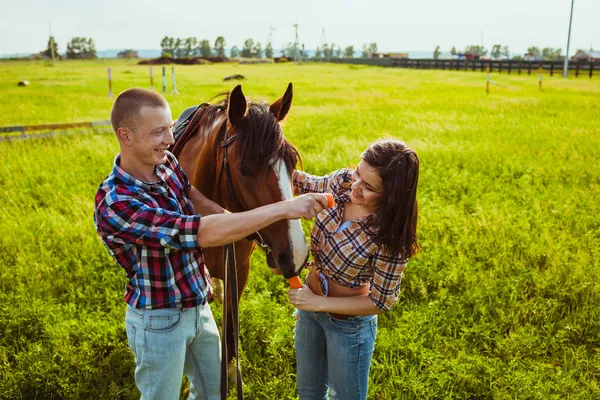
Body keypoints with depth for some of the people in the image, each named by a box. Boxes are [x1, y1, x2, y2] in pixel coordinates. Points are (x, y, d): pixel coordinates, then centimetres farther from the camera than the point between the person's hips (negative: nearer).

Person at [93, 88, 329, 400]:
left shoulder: (166, 163, -9)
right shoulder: (114, 204, -31)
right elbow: (202, 232, -38)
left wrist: (245, 226, -11)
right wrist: (283, 208, -38)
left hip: (199, 307, 7)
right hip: (158, 321, -6)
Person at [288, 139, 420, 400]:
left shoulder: (390, 236, -32)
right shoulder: (341, 182, -17)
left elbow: (381, 302, -23)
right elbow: (307, 184, 5)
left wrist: (319, 303, -23)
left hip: (349, 323, -6)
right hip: (309, 306, 6)